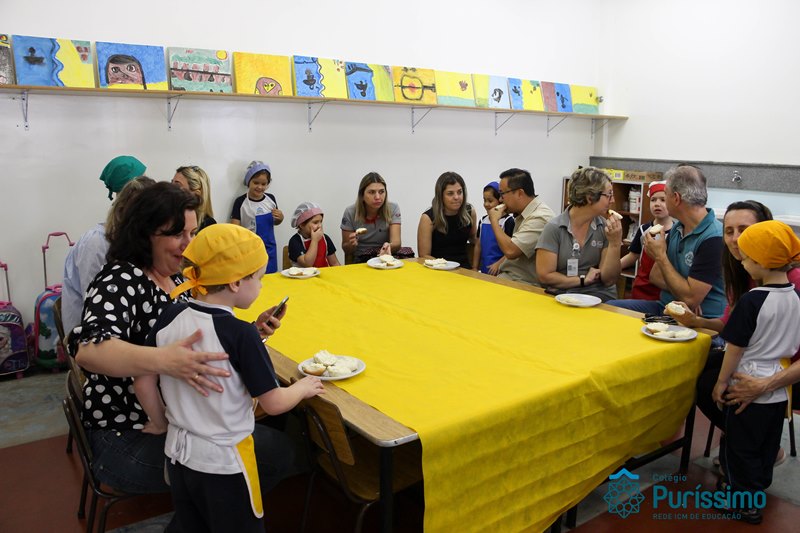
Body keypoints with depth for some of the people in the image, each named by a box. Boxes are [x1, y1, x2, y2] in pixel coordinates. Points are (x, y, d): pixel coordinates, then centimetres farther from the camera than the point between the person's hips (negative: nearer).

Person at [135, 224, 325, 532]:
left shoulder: (170, 318, -8)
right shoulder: (240, 334, -24)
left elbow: (143, 384, 0)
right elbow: (274, 403, -18)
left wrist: (161, 423, 16)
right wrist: (303, 388, 1)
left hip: (178, 453, 6)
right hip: (223, 463, -5)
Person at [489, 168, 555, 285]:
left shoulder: (540, 217, -18)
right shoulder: (523, 214, 14)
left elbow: (510, 251, -24)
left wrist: (494, 221, -11)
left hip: (524, 283, -9)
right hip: (507, 276, 9)